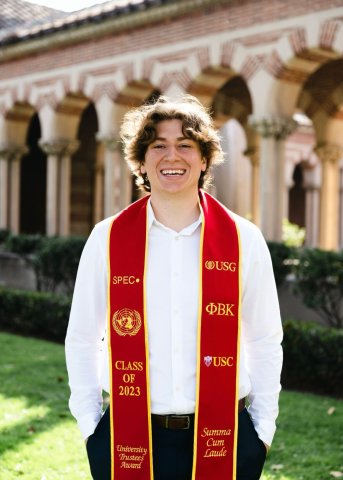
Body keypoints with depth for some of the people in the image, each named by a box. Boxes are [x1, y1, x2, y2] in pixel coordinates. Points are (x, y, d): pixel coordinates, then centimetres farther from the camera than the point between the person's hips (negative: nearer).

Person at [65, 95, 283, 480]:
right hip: (129, 438, 0)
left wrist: (263, 428, 2)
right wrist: (89, 424, 0)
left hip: (224, 437, 0)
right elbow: (81, 341, 4)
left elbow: (265, 343, 4)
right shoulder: (106, 239, -2)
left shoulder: (245, 240, -2)